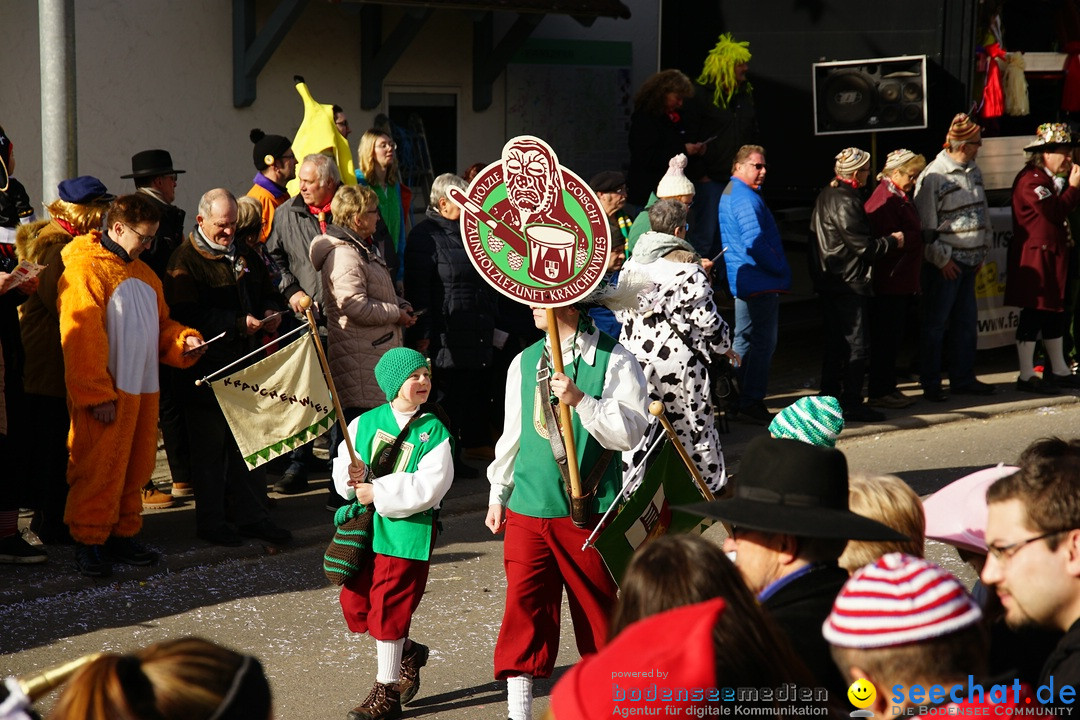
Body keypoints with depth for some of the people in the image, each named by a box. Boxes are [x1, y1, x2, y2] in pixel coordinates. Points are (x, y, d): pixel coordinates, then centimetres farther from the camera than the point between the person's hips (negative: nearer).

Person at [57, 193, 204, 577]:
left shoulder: (142, 273, 19)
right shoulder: (84, 270, -10)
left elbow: (161, 325, 27)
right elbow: (80, 337, -15)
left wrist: (184, 341, 4)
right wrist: (97, 394, -18)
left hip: (143, 390, 8)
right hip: (106, 395, -8)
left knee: (135, 468, 12)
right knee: (100, 469, -5)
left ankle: (124, 534, 22)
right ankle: (89, 541, 4)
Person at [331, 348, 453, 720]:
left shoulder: (434, 431, -5)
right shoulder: (364, 423, 7)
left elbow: (429, 486, -14)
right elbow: (342, 463, 9)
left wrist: (378, 492, -17)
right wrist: (353, 475, -14)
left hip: (408, 528, -5)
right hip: (365, 524, 5)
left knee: (388, 607, -4)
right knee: (354, 602, 8)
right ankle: (408, 652, 33)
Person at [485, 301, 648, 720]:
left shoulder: (613, 360, -6)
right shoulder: (524, 362, 10)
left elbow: (631, 430, -14)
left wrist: (581, 401, -25)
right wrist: (498, 494, 20)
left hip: (589, 509, -4)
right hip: (527, 510, 4)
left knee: (596, 612, 7)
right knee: (524, 609, -3)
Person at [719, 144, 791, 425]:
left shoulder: (729, 194, 17)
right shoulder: (747, 199, -17)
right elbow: (755, 243, -26)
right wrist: (780, 268, -14)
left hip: (741, 282, 11)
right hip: (761, 282, -11)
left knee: (744, 340, 17)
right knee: (763, 342, -8)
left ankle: (737, 401, 23)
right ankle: (752, 404, -7)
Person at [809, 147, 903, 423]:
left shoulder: (827, 196, 11)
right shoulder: (845, 203, -20)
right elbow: (864, 247, -19)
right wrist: (892, 241, -4)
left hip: (828, 283, 10)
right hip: (849, 284, -10)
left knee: (835, 343, 15)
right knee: (855, 345, -5)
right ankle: (851, 403, -3)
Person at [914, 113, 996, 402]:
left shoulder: (973, 171, 10)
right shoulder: (933, 176, -15)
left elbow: (982, 212, 21)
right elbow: (926, 224, -14)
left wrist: (982, 250, 17)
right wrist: (942, 258, -13)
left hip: (969, 260, 8)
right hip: (944, 262, -8)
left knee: (967, 321, 11)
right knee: (935, 324, -1)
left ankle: (963, 378, 20)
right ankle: (930, 384, 5)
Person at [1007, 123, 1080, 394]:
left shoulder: (1053, 179, 17)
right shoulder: (1031, 179, -16)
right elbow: (1054, 211, -24)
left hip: (1054, 255, 10)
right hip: (1034, 257, -10)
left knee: (1055, 313, 15)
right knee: (1033, 314, -6)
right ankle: (1026, 376, -1)